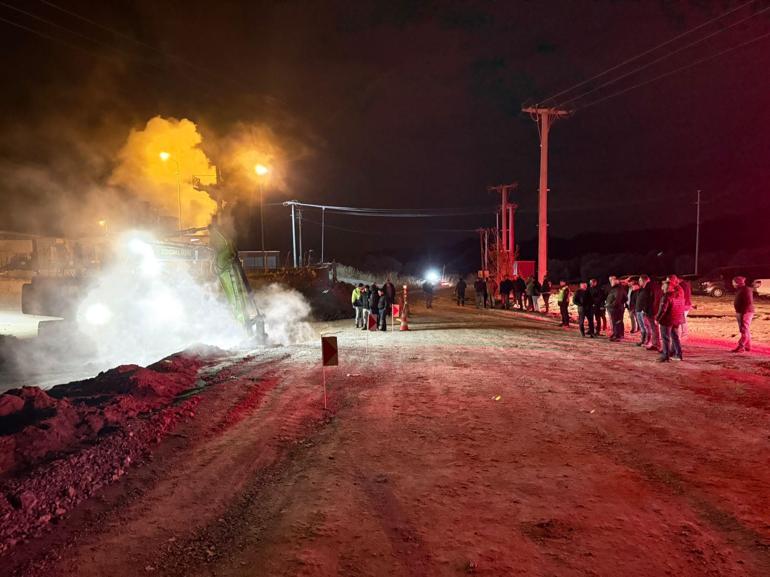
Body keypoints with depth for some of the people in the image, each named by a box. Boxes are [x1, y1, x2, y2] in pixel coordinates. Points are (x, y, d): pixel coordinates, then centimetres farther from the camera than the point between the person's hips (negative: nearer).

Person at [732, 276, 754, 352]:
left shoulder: (746, 290, -15)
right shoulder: (740, 290, 16)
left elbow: (749, 302, -22)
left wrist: (743, 313, -25)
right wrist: (738, 312, 19)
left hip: (745, 313, -11)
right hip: (740, 313, 11)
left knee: (744, 330, -10)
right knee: (745, 330, 14)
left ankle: (740, 347, -14)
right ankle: (747, 346, 20)